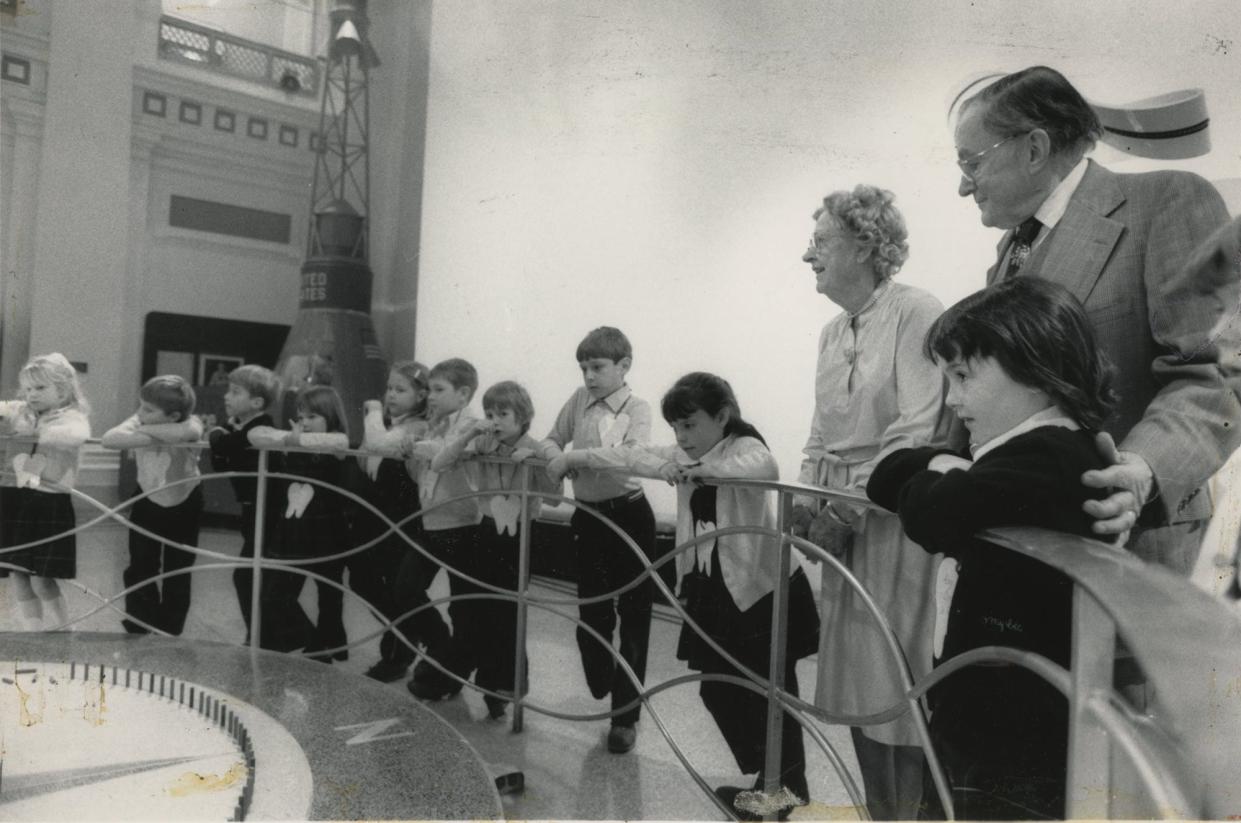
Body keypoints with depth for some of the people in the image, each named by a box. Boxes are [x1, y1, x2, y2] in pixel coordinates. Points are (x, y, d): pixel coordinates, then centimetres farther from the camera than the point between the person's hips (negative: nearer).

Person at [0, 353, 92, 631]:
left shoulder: (73, 417, -3)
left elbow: (77, 436, -25)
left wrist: (34, 432, -33)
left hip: (51, 504, -4)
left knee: (41, 580, -2)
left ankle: (63, 625, 20)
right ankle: (35, 632, 21)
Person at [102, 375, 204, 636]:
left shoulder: (190, 422, -27)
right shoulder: (140, 421, -21)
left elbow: (191, 432, -52)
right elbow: (109, 438, -38)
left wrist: (146, 430, -41)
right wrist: (152, 438, -45)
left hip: (184, 506, -2)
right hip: (147, 502, 2)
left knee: (178, 574, 6)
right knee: (139, 570, 4)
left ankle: (169, 633, 23)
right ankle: (138, 630, 23)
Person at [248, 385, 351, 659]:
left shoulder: (336, 448, -11)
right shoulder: (291, 446, 3)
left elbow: (339, 441, -33)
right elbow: (255, 434, -2)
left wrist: (299, 439, -22)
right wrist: (287, 438, -19)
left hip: (326, 535, -5)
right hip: (290, 534, 5)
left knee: (329, 598, 11)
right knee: (273, 597, 9)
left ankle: (323, 650, 30)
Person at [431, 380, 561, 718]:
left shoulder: (535, 450, -7)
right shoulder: (482, 445, 0)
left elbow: (554, 492, -17)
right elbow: (438, 465, -9)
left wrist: (531, 458, -26)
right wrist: (469, 434, -17)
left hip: (519, 535, -3)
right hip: (488, 531, 3)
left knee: (508, 614, 0)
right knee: (482, 612, 6)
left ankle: (507, 686, 18)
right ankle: (491, 684, 22)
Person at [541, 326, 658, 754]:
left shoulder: (636, 408, -10)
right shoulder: (578, 400, 4)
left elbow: (631, 455, -28)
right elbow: (552, 439, 16)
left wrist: (576, 456, -25)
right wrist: (556, 454, -8)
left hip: (628, 515, -4)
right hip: (588, 516, 5)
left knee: (634, 616, 4)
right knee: (591, 612, 14)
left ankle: (626, 716, 17)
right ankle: (602, 689, 41)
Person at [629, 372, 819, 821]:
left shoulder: (744, 446, -16)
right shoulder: (684, 454, 6)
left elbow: (766, 468, -38)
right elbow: (637, 457, 4)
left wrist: (707, 469, -46)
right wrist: (662, 466, -15)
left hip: (764, 590, -8)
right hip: (712, 592, 8)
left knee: (769, 691, 2)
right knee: (718, 691, 13)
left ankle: (787, 786, 19)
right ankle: (766, 779, 29)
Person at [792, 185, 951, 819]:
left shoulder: (915, 312, -10)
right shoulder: (832, 331, 13)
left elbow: (915, 432, -17)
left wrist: (852, 505, -16)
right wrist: (805, 499, 2)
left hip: (892, 511, -7)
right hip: (841, 518, 8)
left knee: (896, 673, 1)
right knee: (852, 670, 13)